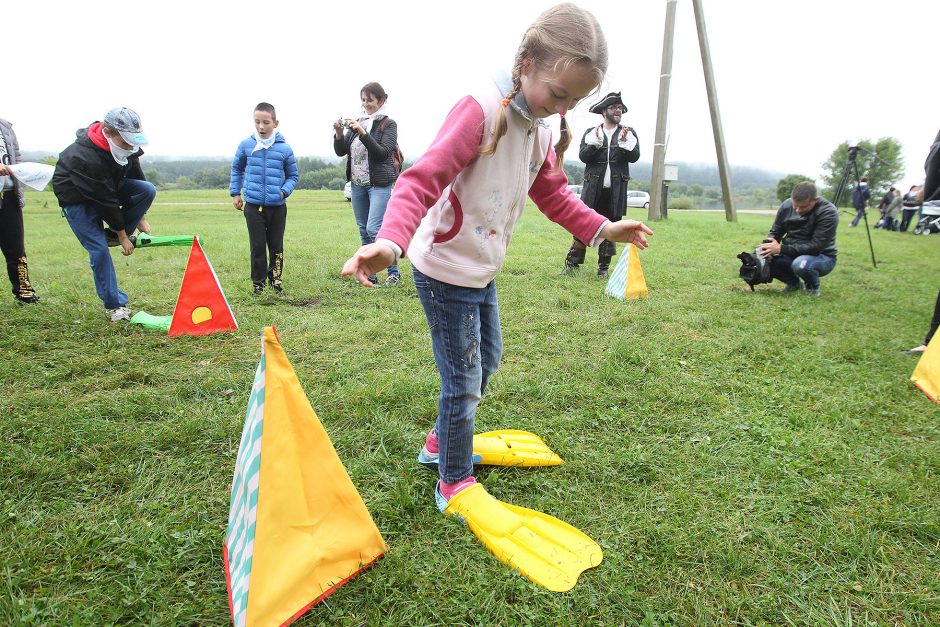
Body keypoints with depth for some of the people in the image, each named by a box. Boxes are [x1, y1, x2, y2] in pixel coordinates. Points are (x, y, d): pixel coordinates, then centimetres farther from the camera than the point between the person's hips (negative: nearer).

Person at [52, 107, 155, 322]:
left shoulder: (126, 144, -15)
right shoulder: (86, 158, -37)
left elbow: (137, 177, -2)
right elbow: (105, 200, -30)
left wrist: (140, 218, -2)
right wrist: (123, 235, -20)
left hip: (110, 185, 7)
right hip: (76, 196, -6)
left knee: (148, 190, -20)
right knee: (99, 248, -15)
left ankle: (112, 235, -2)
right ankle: (114, 304, -1)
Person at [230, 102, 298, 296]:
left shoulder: (284, 148, -3)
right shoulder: (246, 145, 0)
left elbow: (293, 175, 8)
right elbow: (236, 169, 16)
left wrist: (284, 191, -8)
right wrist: (235, 193, 12)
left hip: (277, 206, 0)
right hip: (253, 205, 0)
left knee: (276, 245, 10)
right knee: (257, 246, 4)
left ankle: (275, 278, 25)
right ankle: (258, 282, 15)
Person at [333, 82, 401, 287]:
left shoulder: (388, 124, -3)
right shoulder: (357, 122, 11)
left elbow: (382, 153, -16)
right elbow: (340, 151, 8)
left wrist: (363, 133, -22)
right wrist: (338, 133, -9)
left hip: (379, 184, -6)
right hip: (357, 183, 6)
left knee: (374, 228, -15)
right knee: (363, 229, 9)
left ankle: (394, 272, -1)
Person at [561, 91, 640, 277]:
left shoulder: (628, 133, 11)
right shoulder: (591, 133, 10)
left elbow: (634, 156, 0)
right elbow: (583, 156, -2)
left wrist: (624, 142, -15)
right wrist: (596, 141, -14)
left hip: (616, 190, 1)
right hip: (593, 188, -1)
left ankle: (603, 266, 15)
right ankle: (572, 263, 2)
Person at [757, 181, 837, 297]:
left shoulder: (828, 213, -24)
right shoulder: (787, 205, -9)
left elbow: (815, 247, -28)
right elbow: (775, 232, 3)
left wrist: (781, 248, -33)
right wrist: (768, 246, -20)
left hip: (821, 256, -5)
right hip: (792, 254, 5)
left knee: (801, 264, -38)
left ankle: (813, 287, -2)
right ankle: (794, 282, 8)